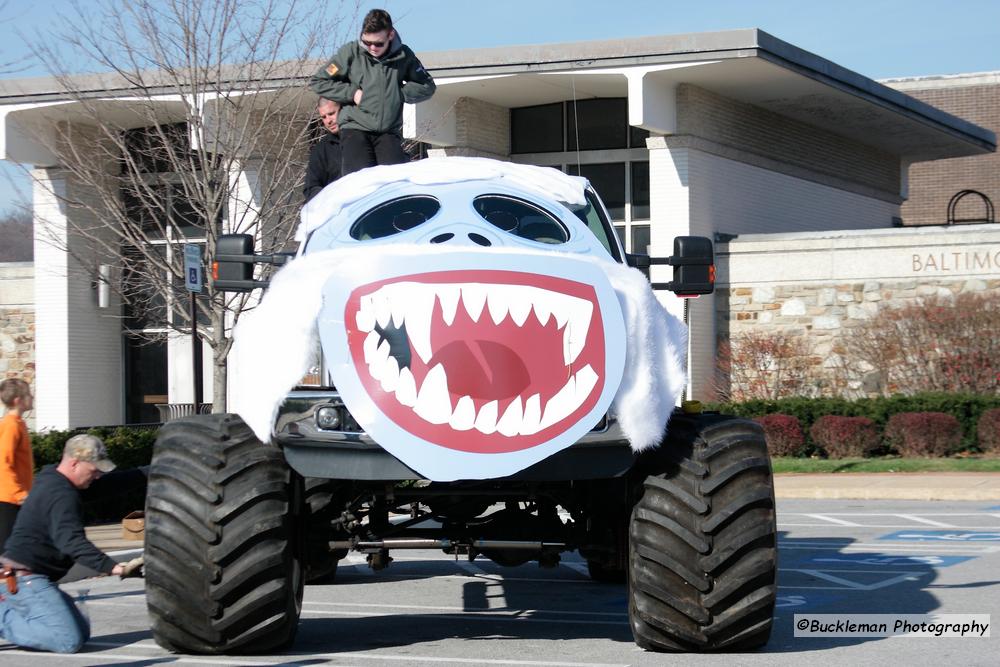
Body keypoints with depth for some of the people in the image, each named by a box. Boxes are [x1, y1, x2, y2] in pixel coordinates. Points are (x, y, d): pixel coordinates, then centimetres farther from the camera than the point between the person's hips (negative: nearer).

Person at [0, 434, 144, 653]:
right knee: (69, 640, -22)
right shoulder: (61, 495, -19)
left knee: (82, 631, 14)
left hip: (32, 579, 11)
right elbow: (72, 542, -33)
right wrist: (114, 568, -42)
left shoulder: (52, 480, 13)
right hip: (25, 579, -11)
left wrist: (142, 473, 14)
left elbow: (107, 486, 25)